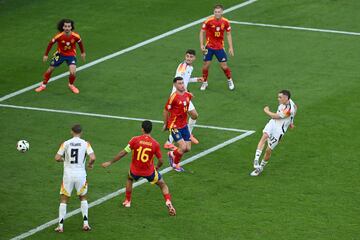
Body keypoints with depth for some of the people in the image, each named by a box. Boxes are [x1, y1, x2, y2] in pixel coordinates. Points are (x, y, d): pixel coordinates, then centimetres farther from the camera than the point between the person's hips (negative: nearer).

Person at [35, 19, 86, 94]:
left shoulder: (75, 36, -23)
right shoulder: (59, 36, -26)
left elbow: (80, 43, 0)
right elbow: (51, 43, -10)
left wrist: (83, 53, 13)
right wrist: (46, 55, -5)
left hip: (71, 55, -1)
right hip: (60, 54, 1)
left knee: (73, 73, -17)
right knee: (50, 70, 6)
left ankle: (71, 85, 17)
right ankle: (43, 85, 30)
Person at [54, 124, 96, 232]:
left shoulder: (66, 143, -2)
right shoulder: (85, 144, -3)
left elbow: (57, 158, -4)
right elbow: (93, 157, -13)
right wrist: (90, 164, 9)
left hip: (68, 175, -1)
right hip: (81, 174, 1)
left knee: (64, 199, 10)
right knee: (83, 197, 21)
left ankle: (60, 225, 6)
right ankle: (85, 223, 15)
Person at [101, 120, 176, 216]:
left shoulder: (135, 140, -15)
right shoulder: (155, 144, -12)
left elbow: (123, 153, -12)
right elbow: (160, 161, -6)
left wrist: (110, 162, -3)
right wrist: (157, 167, 18)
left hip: (135, 170, 1)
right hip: (149, 172, -1)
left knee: (129, 179, 35)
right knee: (163, 185, 17)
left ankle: (127, 201, 38)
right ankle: (168, 202, -4)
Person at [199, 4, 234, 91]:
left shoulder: (225, 22, -9)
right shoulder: (209, 21, -15)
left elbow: (228, 34, 3)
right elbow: (202, 32, -4)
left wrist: (230, 47, -1)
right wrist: (201, 45, -11)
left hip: (220, 47, 1)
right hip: (209, 46, -1)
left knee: (224, 66, 1)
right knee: (206, 65, -1)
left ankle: (230, 81, 26)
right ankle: (205, 82, 20)